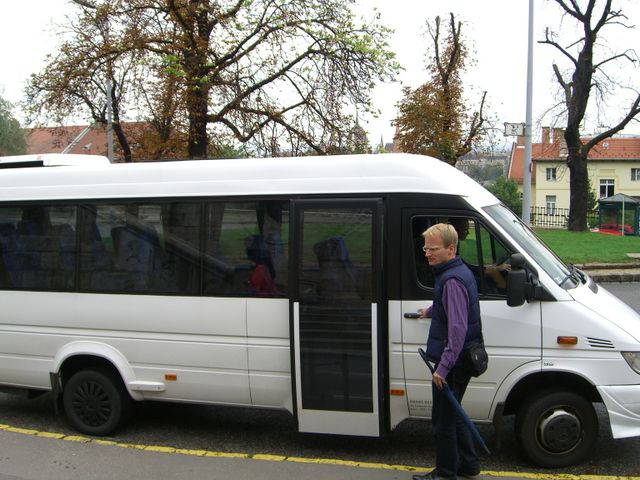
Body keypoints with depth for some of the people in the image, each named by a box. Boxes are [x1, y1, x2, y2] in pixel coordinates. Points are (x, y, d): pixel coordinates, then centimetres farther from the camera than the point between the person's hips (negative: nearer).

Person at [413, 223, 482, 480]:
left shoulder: (453, 280, -22)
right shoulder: (459, 271, 11)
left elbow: (458, 329, -28)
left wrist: (443, 367, -28)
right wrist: (431, 311, 49)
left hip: (452, 363, -10)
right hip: (460, 360, 10)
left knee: (443, 418, 3)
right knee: (452, 415, 21)